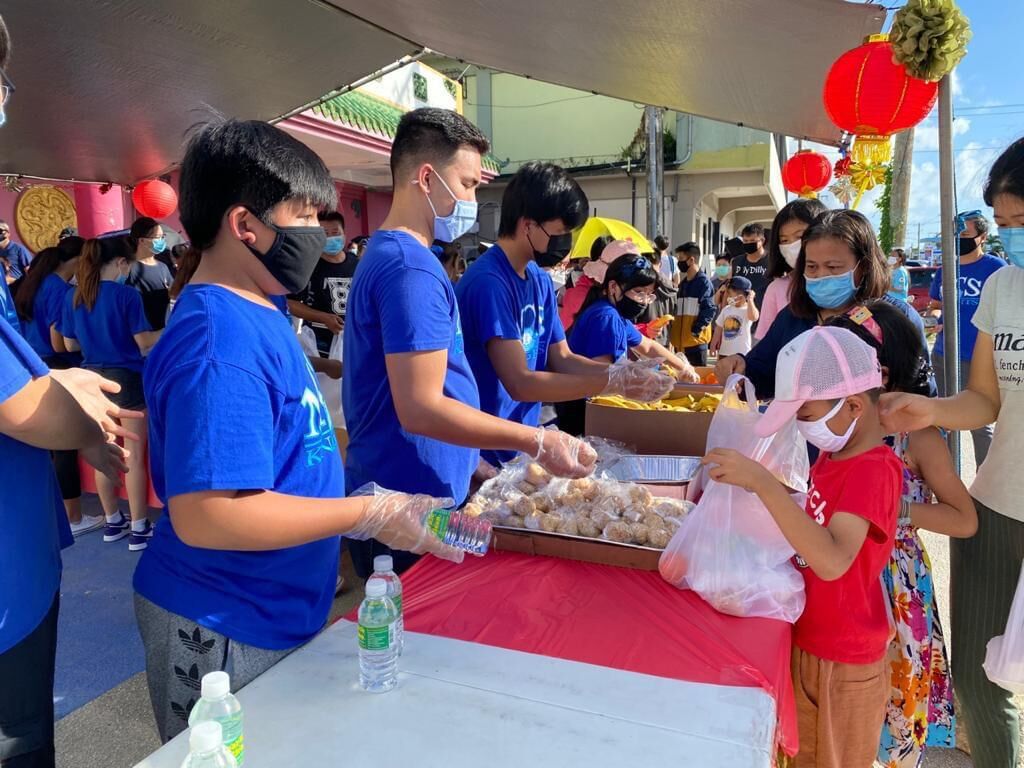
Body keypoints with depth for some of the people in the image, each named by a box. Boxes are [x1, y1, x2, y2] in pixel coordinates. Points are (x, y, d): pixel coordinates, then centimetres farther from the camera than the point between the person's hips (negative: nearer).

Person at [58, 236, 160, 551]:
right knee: (134, 457, 1)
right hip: (127, 378, -6)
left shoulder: (72, 296, 4)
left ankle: (113, 522, 26)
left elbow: (70, 345, 10)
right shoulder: (126, 295, -13)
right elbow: (144, 341, -14)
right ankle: (139, 529, 7)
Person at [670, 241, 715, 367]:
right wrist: (672, 333, 13)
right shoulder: (683, 283, 18)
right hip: (680, 341, 8)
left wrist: (695, 331, -18)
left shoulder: (704, 282, -6)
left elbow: (709, 310, -13)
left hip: (696, 340, -8)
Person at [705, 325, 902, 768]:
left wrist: (762, 482, -46)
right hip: (806, 640, 7)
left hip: (845, 660, -7)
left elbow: (832, 561, -41)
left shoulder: (874, 469, -27)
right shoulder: (835, 453, 1)